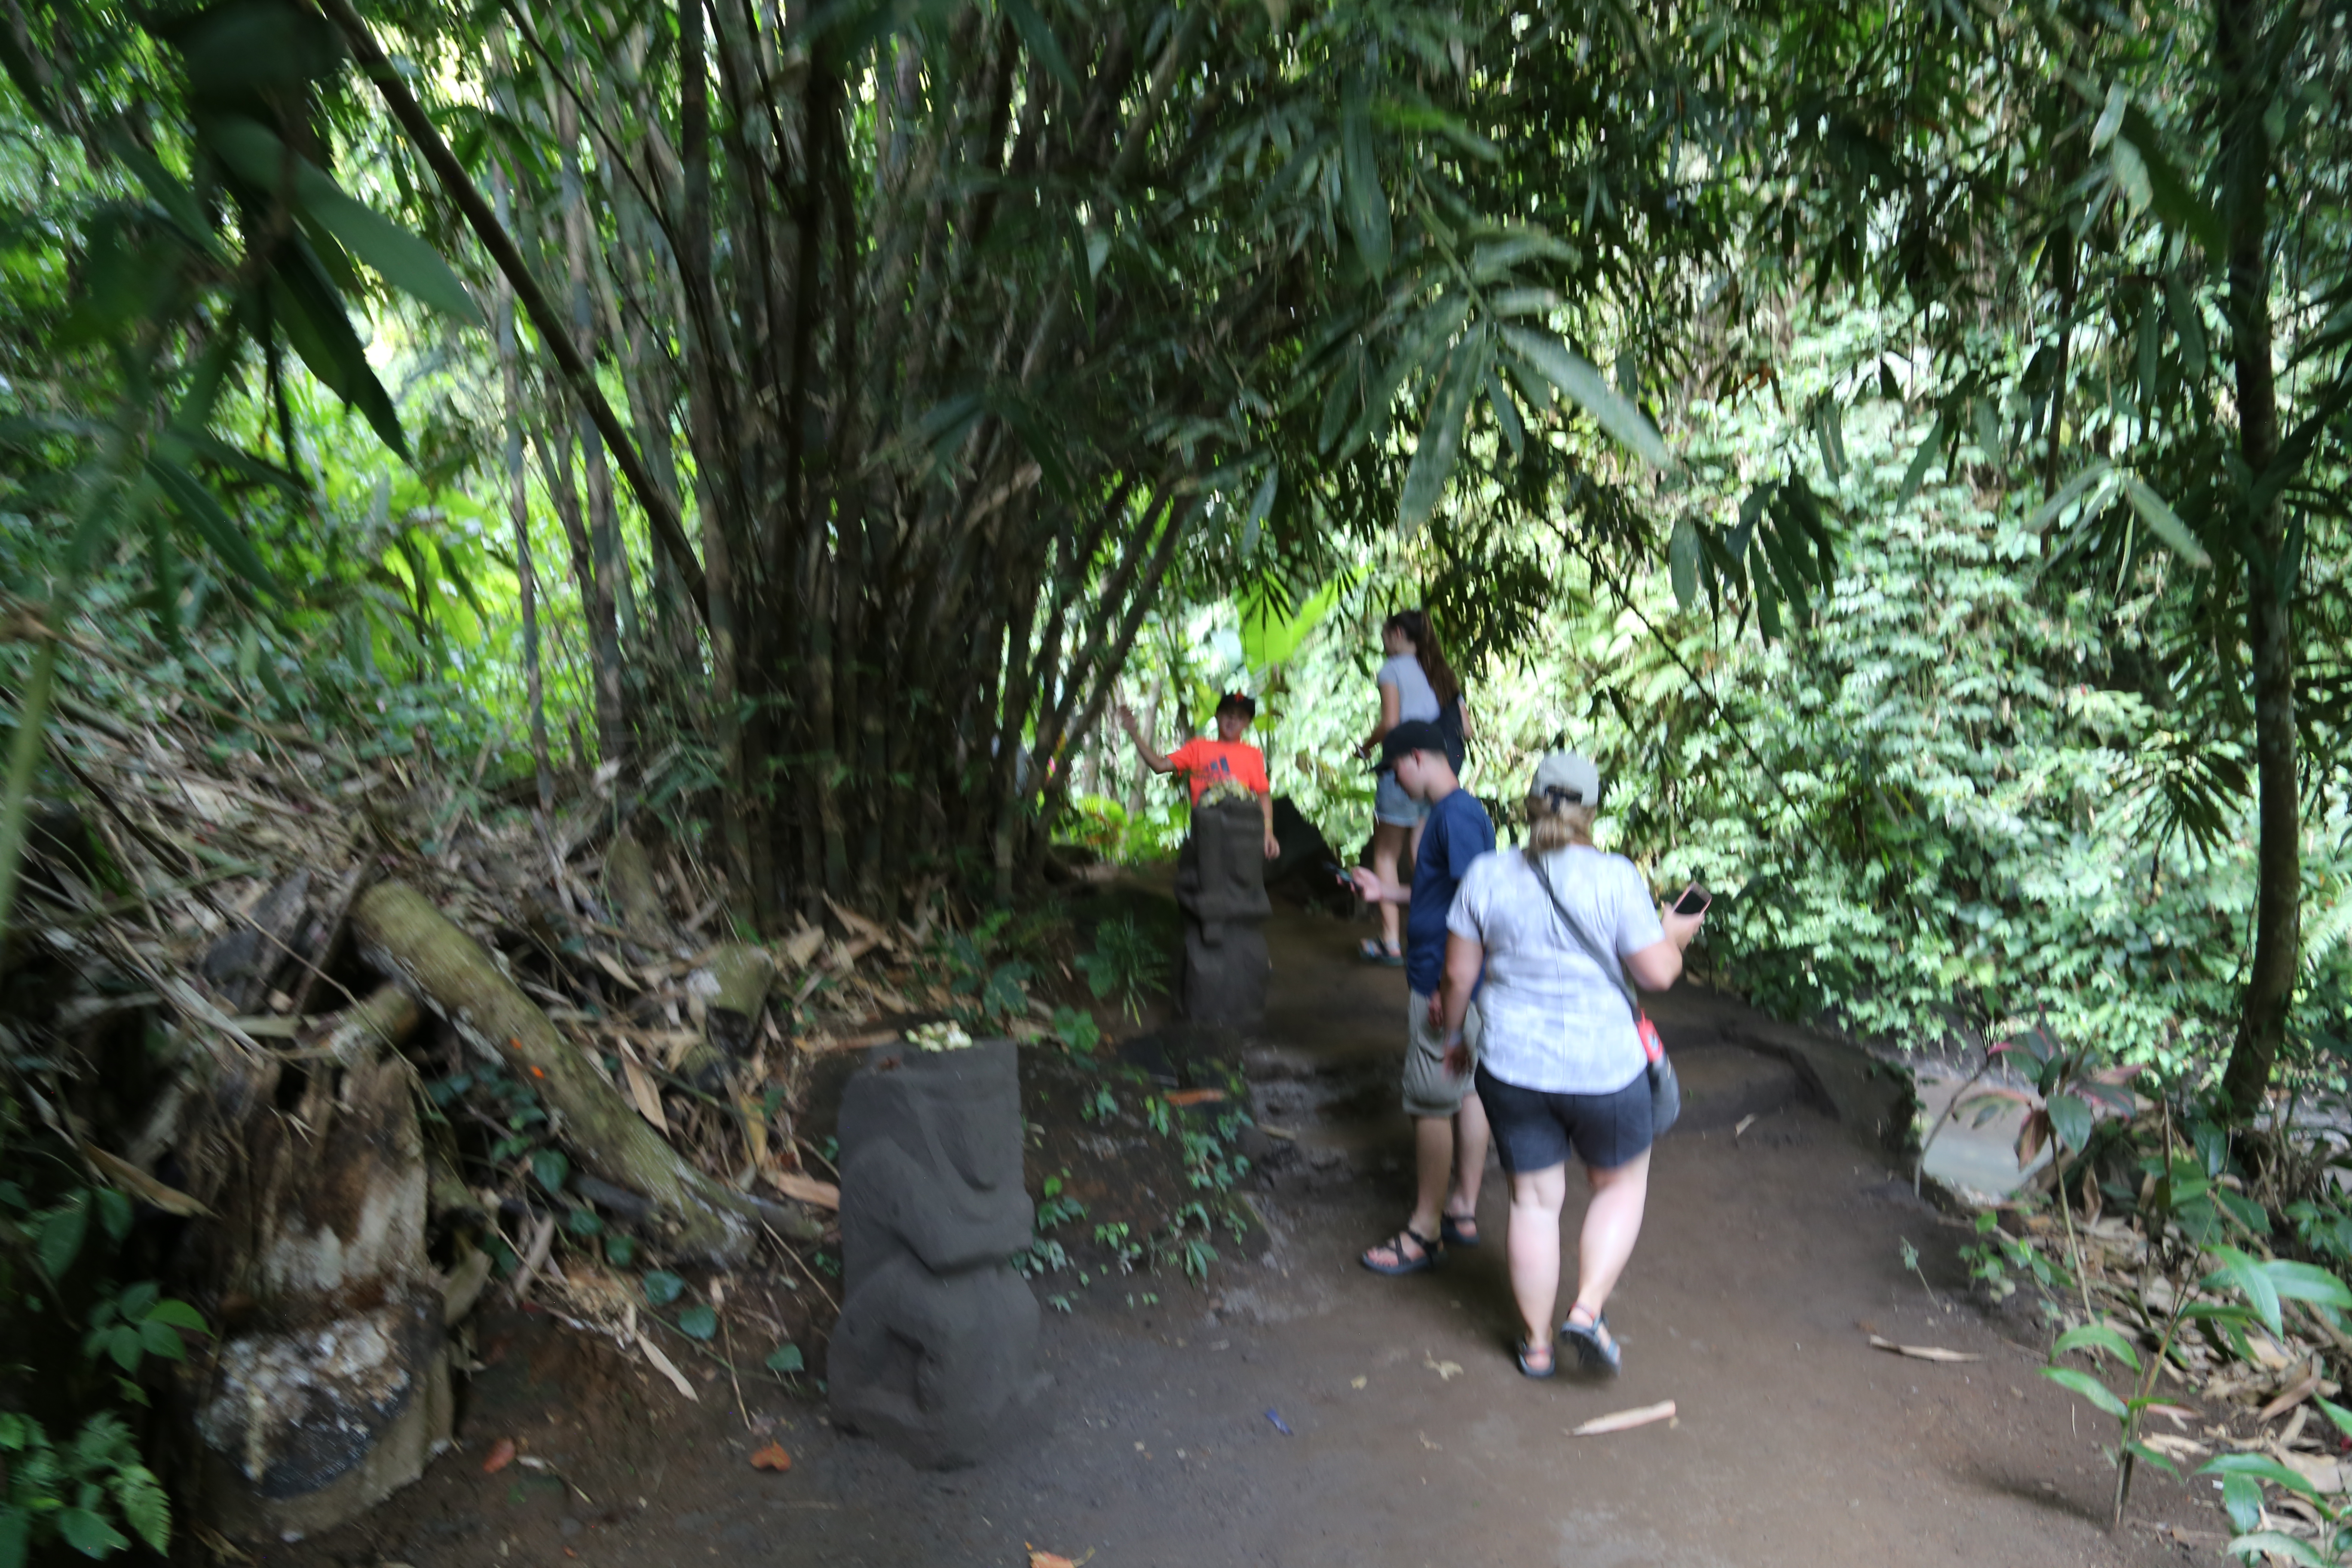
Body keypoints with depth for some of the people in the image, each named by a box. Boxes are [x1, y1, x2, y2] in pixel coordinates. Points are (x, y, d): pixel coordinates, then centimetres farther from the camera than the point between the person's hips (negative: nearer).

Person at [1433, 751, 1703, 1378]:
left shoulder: (1487, 876, -4)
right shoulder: (1614, 877, -13)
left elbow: (1459, 973, 1)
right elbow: (1656, 973, -9)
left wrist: (1454, 1033, 17)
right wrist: (1674, 937, 12)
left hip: (1511, 1067, 2)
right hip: (1604, 1068, -2)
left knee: (1534, 1200, 15)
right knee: (1622, 1184, 21)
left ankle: (1537, 1344, 25)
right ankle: (1588, 1310, 8)